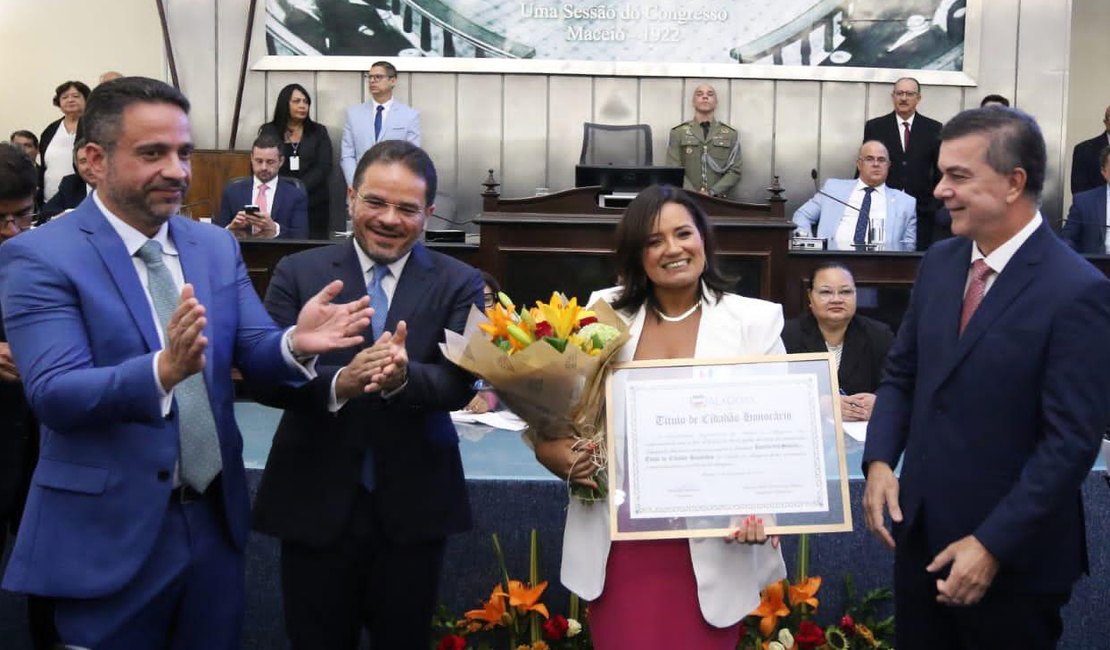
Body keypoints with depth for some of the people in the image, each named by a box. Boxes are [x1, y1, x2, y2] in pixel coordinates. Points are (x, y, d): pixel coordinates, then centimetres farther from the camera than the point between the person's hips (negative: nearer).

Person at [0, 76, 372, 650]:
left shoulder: (218, 246, 6)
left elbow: (255, 351, 0)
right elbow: (53, 396, -21)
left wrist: (296, 342, -24)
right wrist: (164, 368, -38)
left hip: (215, 520, 5)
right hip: (109, 533, -5)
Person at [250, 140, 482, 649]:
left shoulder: (458, 284, 0)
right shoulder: (298, 273, -1)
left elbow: (459, 384, -11)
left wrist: (404, 377, -32)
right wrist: (339, 383, -29)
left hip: (413, 505, 0)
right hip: (315, 502, 0)